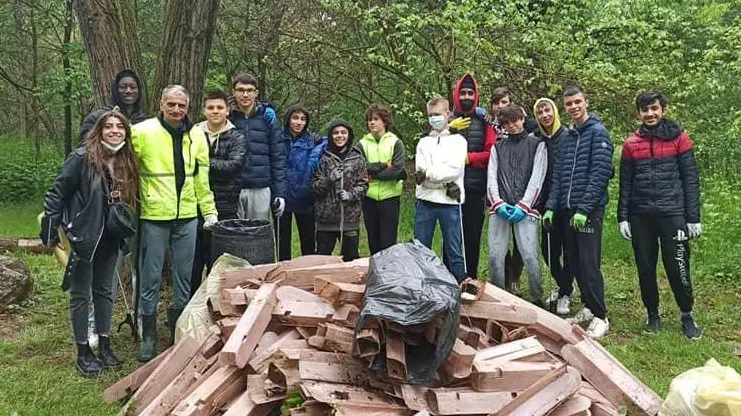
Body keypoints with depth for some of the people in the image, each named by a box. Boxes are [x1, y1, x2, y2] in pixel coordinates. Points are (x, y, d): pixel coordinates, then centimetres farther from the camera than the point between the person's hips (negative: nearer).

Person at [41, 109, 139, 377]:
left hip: (109, 238, 6)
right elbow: (57, 193, -12)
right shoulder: (82, 158, -13)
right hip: (83, 236, -6)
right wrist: (50, 229, -14)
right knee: (81, 294, 6)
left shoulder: (127, 163, 4)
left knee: (104, 291, 15)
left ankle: (104, 347, 26)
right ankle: (83, 353, 15)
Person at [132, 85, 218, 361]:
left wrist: (209, 210, 11)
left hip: (187, 216, 4)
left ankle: (179, 332, 27)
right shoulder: (142, 132, -7)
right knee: (151, 278, 4)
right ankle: (148, 336, 18)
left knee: (184, 277, 12)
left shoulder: (197, 136, 7)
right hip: (154, 216, -4)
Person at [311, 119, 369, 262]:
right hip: (326, 217, -1)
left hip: (350, 217, 1)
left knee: (351, 258, 11)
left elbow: (363, 184, 6)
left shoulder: (357, 157, 4)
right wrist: (329, 180, -17)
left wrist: (351, 194, -13)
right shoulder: (323, 157, 0)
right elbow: (314, 186, 1)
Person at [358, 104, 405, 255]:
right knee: (373, 241, 11)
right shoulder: (362, 144, 6)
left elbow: (398, 170, -12)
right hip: (369, 197, 3)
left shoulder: (396, 143, 0)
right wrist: (383, 165, -14)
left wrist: (373, 174, -11)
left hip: (390, 197, -3)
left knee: (388, 242, -1)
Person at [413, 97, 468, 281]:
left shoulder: (458, 140, 6)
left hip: (450, 203, -3)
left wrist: (428, 173, -7)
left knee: (454, 251, 1)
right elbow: (420, 172, -1)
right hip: (425, 202, 3)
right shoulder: (424, 142, 15)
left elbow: (454, 170, -10)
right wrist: (445, 184, -13)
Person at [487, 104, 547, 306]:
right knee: (495, 256, -2)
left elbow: (537, 178, -1)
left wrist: (523, 206, -10)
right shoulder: (497, 147, 19)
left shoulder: (537, 144, 9)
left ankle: (537, 299, 2)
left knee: (530, 256, -10)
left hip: (525, 210, -3)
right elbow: (491, 178, 10)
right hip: (499, 209, 3)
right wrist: (499, 204, -6)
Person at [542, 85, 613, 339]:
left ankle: (600, 316, 1)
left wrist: (584, 208, -20)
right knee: (575, 263, 11)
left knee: (589, 264, -8)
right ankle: (588, 308, 23)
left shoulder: (597, 133, -5)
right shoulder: (567, 139, 17)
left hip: (589, 211, -7)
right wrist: (551, 207, 6)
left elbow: (600, 174, -14)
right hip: (568, 211, 7)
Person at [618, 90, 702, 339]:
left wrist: (693, 218, -4)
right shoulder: (630, 145, 8)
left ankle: (687, 316, 17)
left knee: (677, 268, -2)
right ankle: (653, 314, 25)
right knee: (645, 268, 8)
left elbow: (690, 180, 0)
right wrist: (622, 217, 2)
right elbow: (625, 184, 9)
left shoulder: (679, 138, 2)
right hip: (641, 216, 3)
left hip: (672, 214, -2)